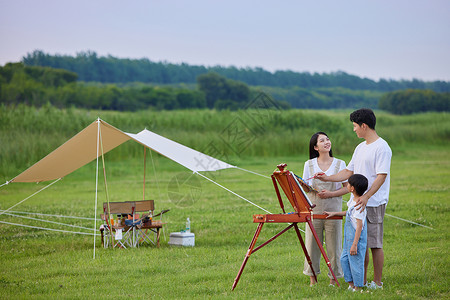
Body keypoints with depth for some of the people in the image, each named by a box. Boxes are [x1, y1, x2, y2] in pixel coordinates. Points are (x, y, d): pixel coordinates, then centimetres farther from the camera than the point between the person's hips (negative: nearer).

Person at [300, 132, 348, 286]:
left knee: (333, 244, -1)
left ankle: (333, 279, 10)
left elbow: (347, 188, 3)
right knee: (312, 244, 1)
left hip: (333, 210, -1)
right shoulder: (309, 165, 7)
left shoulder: (339, 164, 5)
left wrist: (331, 194, -11)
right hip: (314, 209, 1)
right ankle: (313, 280, 11)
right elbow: (306, 189, 9)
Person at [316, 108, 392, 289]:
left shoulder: (382, 147, -12)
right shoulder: (360, 148, 17)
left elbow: (381, 176, -19)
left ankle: (377, 283, 5)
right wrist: (328, 178, 14)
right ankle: (362, 282, 16)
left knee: (374, 244, -3)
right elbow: (349, 172, 23)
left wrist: (366, 196, -30)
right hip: (358, 203, 8)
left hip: (374, 204, -8)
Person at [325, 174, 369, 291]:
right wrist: (334, 213, 29)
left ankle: (357, 287, 9)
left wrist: (354, 244, -24)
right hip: (349, 238, 10)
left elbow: (359, 225, -24)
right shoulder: (353, 201, 7)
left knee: (355, 262, -1)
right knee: (344, 259, 16)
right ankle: (351, 285, 25)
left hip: (356, 238, -10)